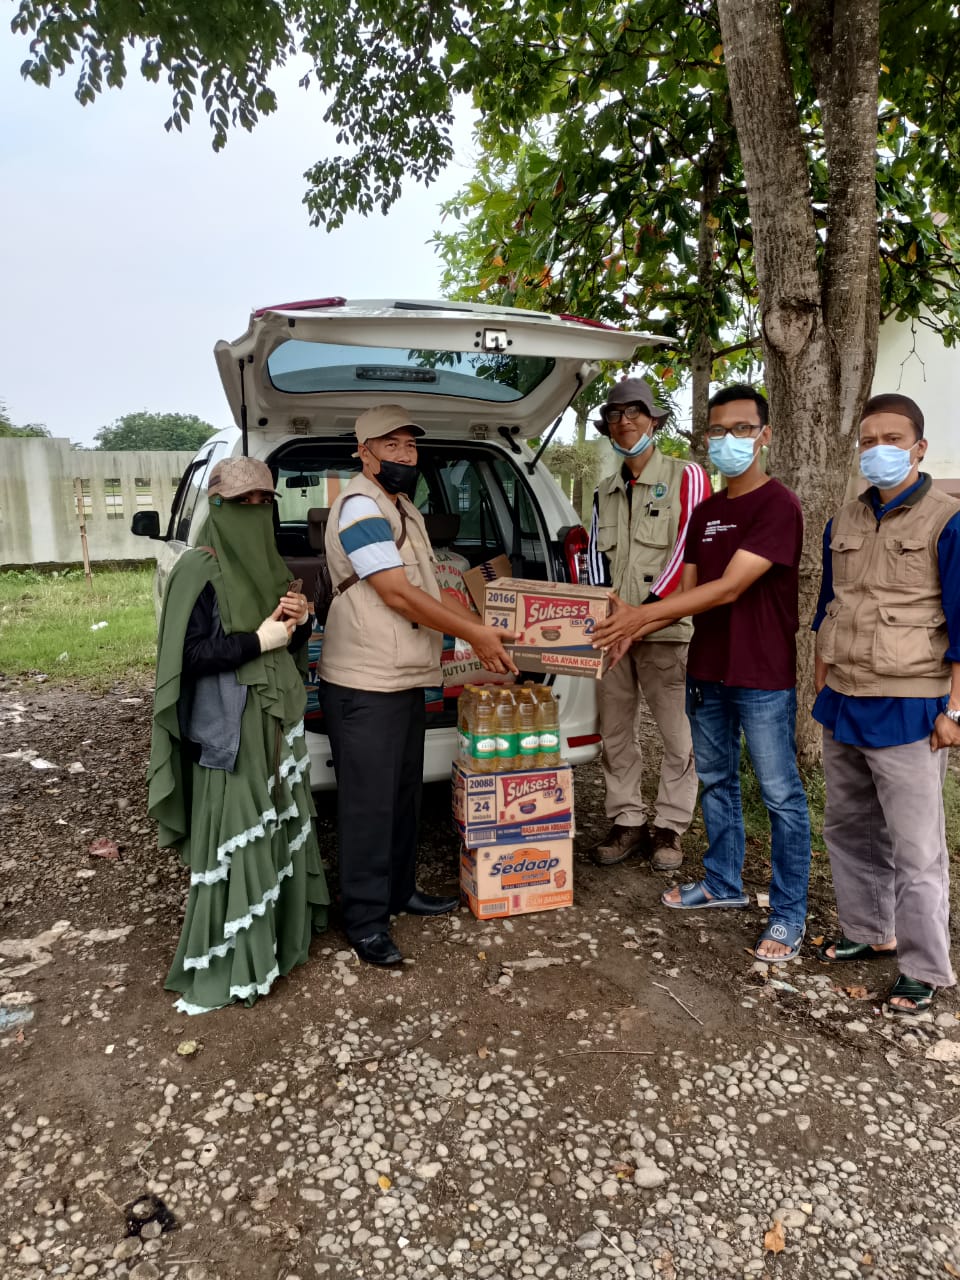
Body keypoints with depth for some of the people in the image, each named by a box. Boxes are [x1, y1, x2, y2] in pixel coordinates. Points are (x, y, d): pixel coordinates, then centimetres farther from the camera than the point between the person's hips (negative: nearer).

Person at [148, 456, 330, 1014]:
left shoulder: (269, 565, 11)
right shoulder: (199, 570, -12)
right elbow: (188, 653, -18)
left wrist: (301, 619, -4)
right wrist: (258, 640, -19)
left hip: (279, 719, 8)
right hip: (229, 728, -8)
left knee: (280, 825, 16)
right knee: (234, 841, -3)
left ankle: (279, 931, 34)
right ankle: (228, 965, 11)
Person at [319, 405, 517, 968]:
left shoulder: (405, 510, 18)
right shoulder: (360, 505, -14)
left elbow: (432, 589, 19)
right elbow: (397, 594, -20)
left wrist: (489, 629, 11)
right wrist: (474, 634, -15)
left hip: (407, 682, 10)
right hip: (364, 687, -10)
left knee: (405, 794, 18)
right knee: (369, 804, -1)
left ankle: (400, 890, 34)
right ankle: (366, 921, 12)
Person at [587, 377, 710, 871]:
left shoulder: (686, 477, 0)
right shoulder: (605, 491, 18)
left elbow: (690, 549, -9)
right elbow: (596, 552, 14)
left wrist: (650, 606, -16)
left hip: (667, 627, -5)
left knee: (678, 736, 1)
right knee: (614, 732, 9)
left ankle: (669, 827, 15)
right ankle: (627, 821, 22)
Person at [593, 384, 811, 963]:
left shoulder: (779, 506, -14)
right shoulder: (705, 512, 11)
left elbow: (728, 589, -22)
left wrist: (643, 613, -23)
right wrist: (634, 629, -3)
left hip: (763, 679, -7)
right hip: (706, 674, 8)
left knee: (781, 795, 3)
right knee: (716, 781, 18)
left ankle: (790, 914, 16)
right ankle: (723, 883, 35)